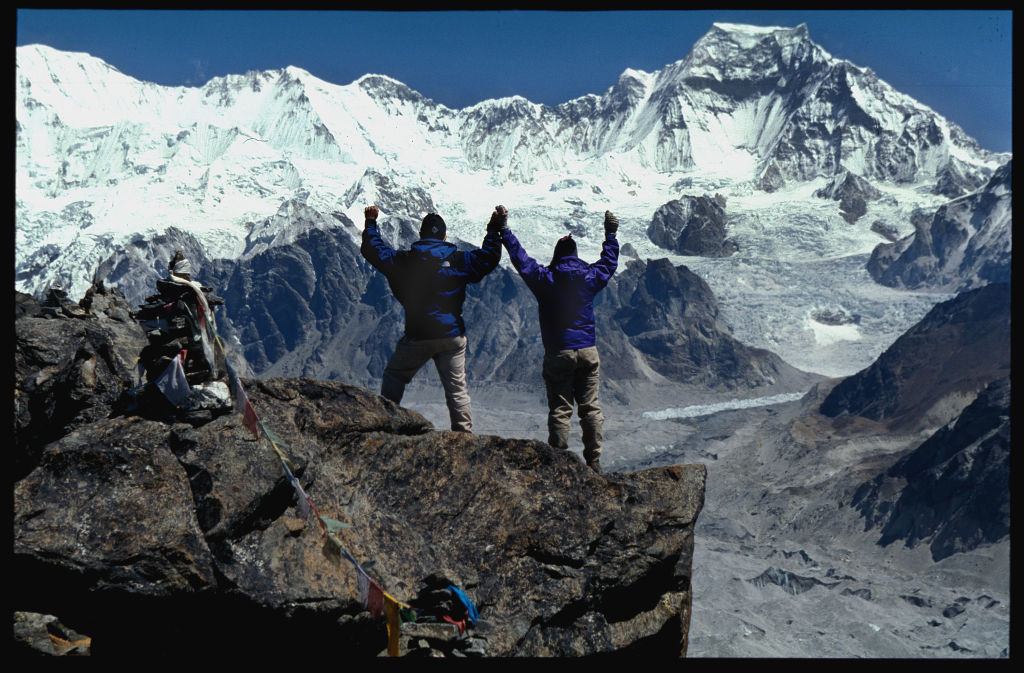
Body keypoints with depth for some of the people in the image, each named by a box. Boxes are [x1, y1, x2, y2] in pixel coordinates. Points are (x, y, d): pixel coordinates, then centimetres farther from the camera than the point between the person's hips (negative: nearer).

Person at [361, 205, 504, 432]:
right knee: (456, 387, 7)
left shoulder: (404, 260, -3)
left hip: (418, 337, -1)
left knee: (394, 376, 18)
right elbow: (490, 256, 8)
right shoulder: (459, 261, -2)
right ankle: (464, 432, 7)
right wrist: (495, 228, 19)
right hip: (452, 336, 1)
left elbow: (374, 251, 9)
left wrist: (371, 223, 22)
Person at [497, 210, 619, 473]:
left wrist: (504, 231, 17)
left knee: (560, 410, 2)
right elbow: (609, 261, 21)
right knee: (591, 408, 8)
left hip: (558, 353, -2)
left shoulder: (544, 279, -4)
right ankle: (594, 461, 10)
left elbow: (520, 257, 6)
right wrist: (611, 234, 35)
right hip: (588, 351, 2)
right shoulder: (590, 277, 2)